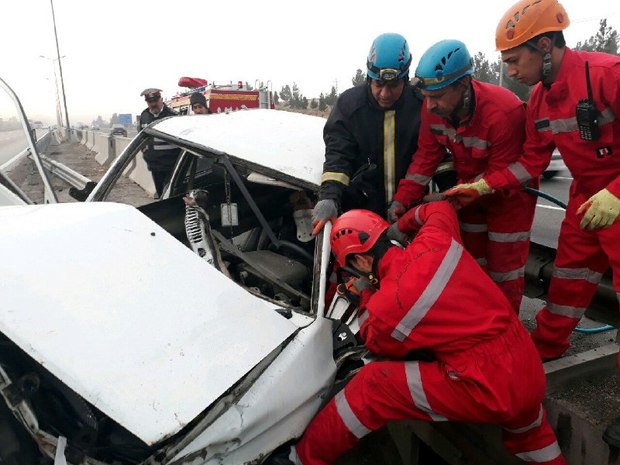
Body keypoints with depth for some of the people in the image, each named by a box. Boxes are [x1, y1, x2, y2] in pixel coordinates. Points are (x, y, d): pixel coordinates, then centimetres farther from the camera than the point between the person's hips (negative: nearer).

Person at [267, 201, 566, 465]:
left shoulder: (385, 306, -15)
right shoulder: (435, 240, -1)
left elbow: (378, 345, 9)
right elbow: (440, 209, 24)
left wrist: (367, 294, 18)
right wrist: (399, 227, 31)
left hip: (487, 388, -7)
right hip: (530, 372, 7)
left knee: (372, 386, 0)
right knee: (528, 433, 39)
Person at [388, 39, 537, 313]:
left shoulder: (504, 113, -34)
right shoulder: (433, 109, -18)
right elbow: (426, 157, -12)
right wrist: (402, 199, -22)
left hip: (509, 192, -5)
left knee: (503, 265, 1)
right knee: (471, 260, 15)